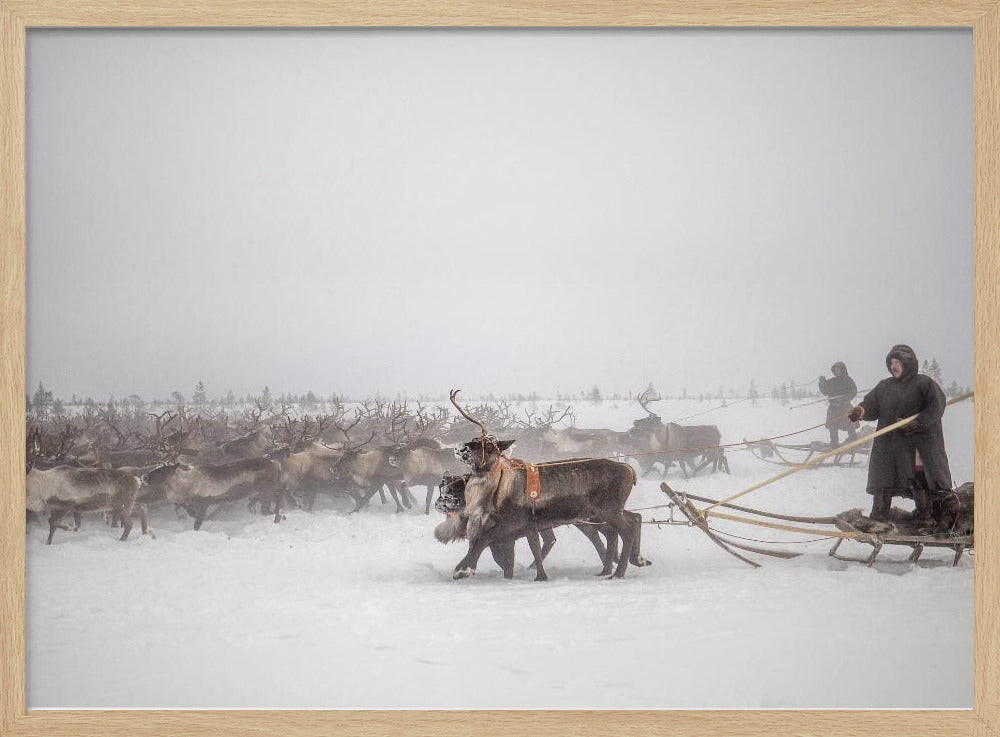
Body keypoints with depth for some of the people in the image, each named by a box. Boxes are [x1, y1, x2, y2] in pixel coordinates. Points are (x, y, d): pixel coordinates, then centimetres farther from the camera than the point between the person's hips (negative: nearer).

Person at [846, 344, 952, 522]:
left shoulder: (924, 383, -2)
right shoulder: (885, 386, 15)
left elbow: (935, 407, -9)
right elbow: (872, 403, 8)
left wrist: (916, 423, -20)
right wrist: (861, 411, -14)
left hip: (918, 443, -5)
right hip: (889, 442, 5)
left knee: (920, 479, -3)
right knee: (883, 481, 4)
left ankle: (924, 515, 7)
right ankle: (878, 516, 11)